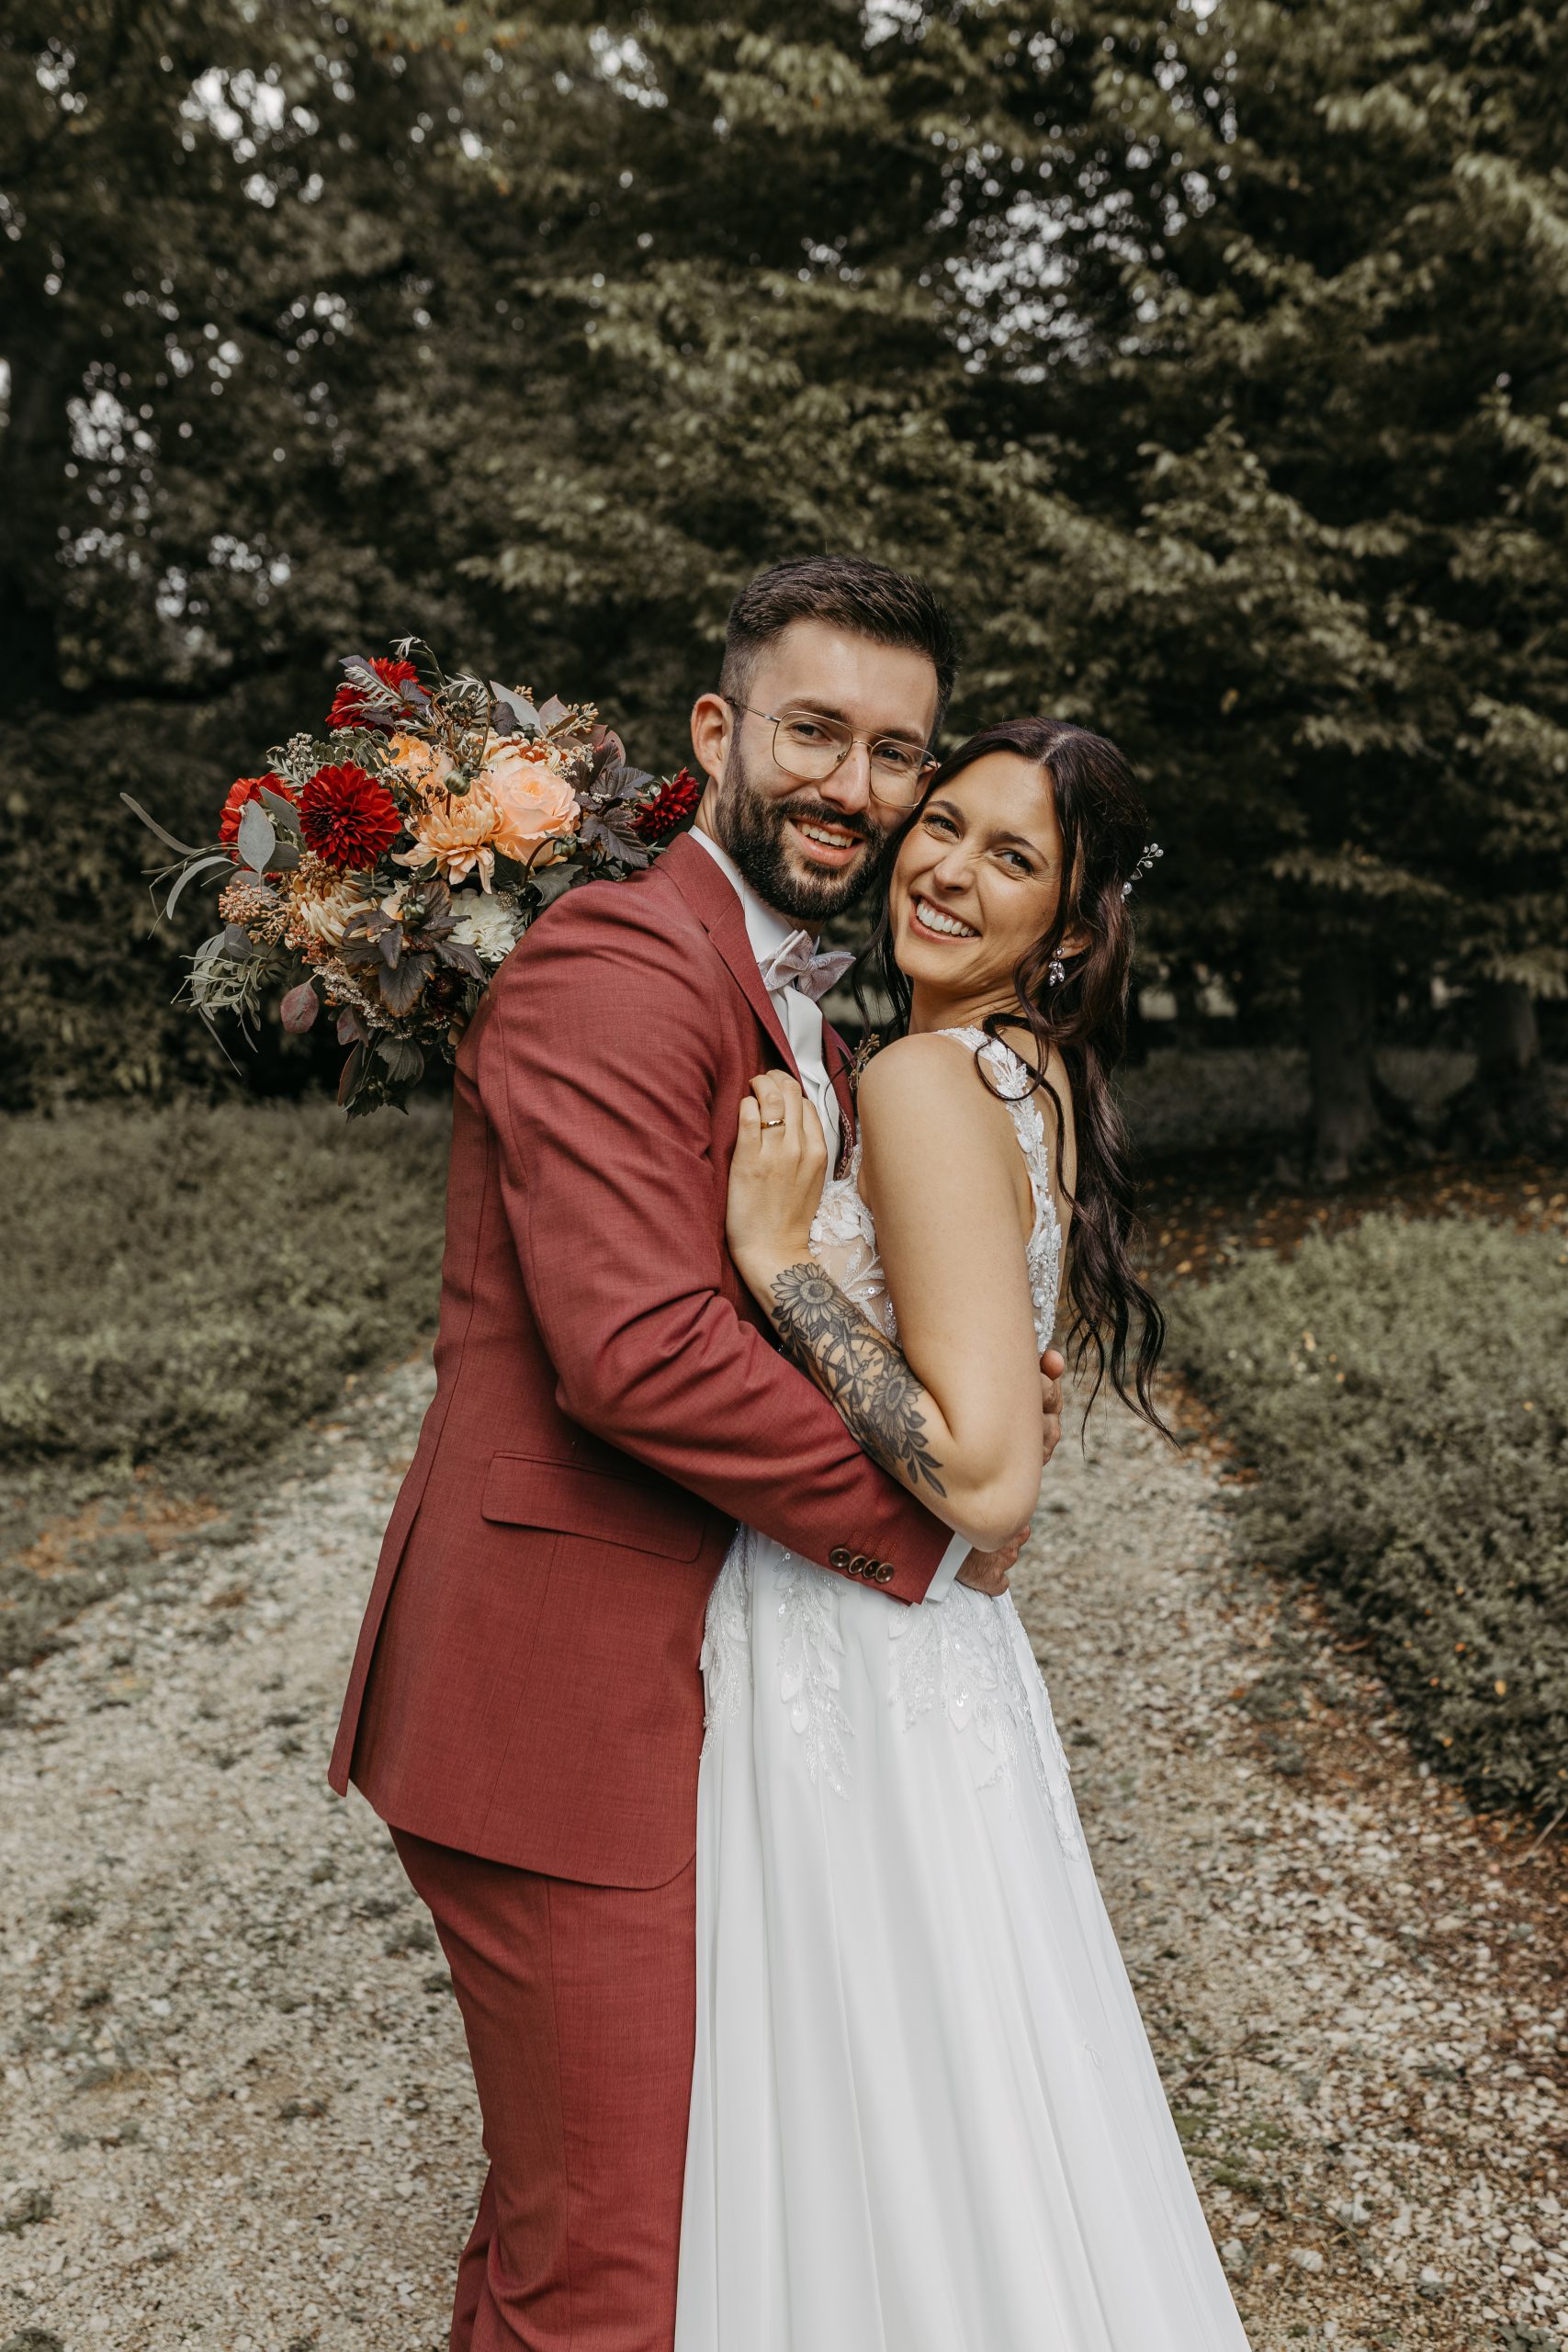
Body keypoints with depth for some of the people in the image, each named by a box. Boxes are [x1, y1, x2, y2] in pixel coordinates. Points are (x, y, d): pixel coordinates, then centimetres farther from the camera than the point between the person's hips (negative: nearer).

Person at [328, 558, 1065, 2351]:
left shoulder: (795, 1006, 16)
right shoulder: (616, 964, -17)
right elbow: (644, 1348, -26)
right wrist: (922, 1531, -13)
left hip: (677, 1683, 10)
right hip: (563, 1694, -10)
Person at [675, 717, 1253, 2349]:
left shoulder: (929, 1079, -21)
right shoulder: (1024, 1076, 7)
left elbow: (982, 1478, -28)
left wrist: (777, 1255, -23)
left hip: (851, 1689, -9)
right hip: (923, 1662, 9)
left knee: (875, 2145, 12)